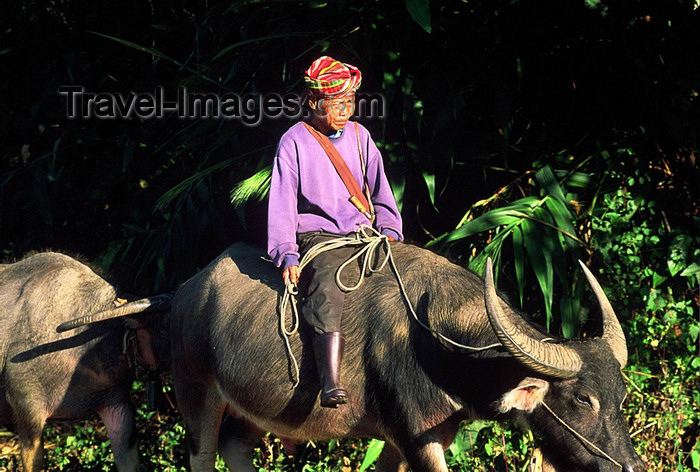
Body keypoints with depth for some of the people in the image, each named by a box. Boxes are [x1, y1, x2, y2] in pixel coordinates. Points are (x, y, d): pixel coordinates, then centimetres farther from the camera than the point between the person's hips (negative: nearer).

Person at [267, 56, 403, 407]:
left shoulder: (359, 136, 15)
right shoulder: (294, 142, 2)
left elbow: (380, 191, 21)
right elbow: (282, 202, -2)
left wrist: (389, 231, 6)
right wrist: (287, 255, -11)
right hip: (318, 236, -5)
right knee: (327, 288, -33)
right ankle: (331, 384, -43)